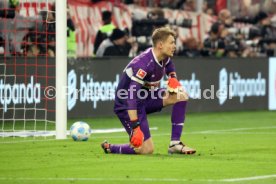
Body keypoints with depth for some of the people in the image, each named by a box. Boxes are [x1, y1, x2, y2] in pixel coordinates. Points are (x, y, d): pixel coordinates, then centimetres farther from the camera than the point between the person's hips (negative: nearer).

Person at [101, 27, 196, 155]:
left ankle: (175, 144, -3)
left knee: (182, 96, -6)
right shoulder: (143, 64, -28)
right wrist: (135, 127, -40)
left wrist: (173, 79, 0)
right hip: (126, 105, -9)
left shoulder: (165, 58, -2)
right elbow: (132, 96, -34)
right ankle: (109, 148, 7)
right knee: (146, 150, -17)